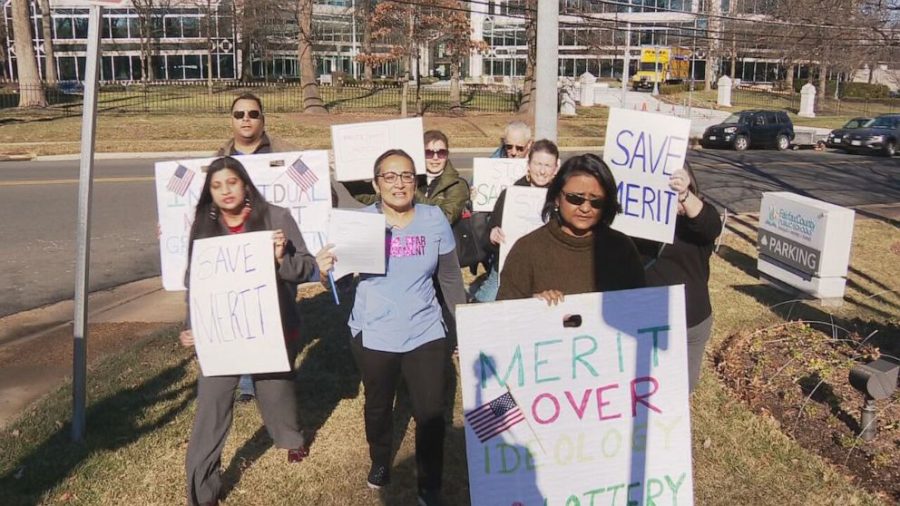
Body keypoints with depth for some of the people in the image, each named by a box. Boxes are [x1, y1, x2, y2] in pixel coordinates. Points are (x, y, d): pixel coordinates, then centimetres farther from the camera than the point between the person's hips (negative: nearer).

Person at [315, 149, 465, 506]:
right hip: (373, 336, 0)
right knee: (378, 407, 22)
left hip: (425, 334, 0)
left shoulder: (434, 219, -5)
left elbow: (450, 278, 4)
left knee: (431, 414, 4)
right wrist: (325, 270, -32)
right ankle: (380, 463, 51)